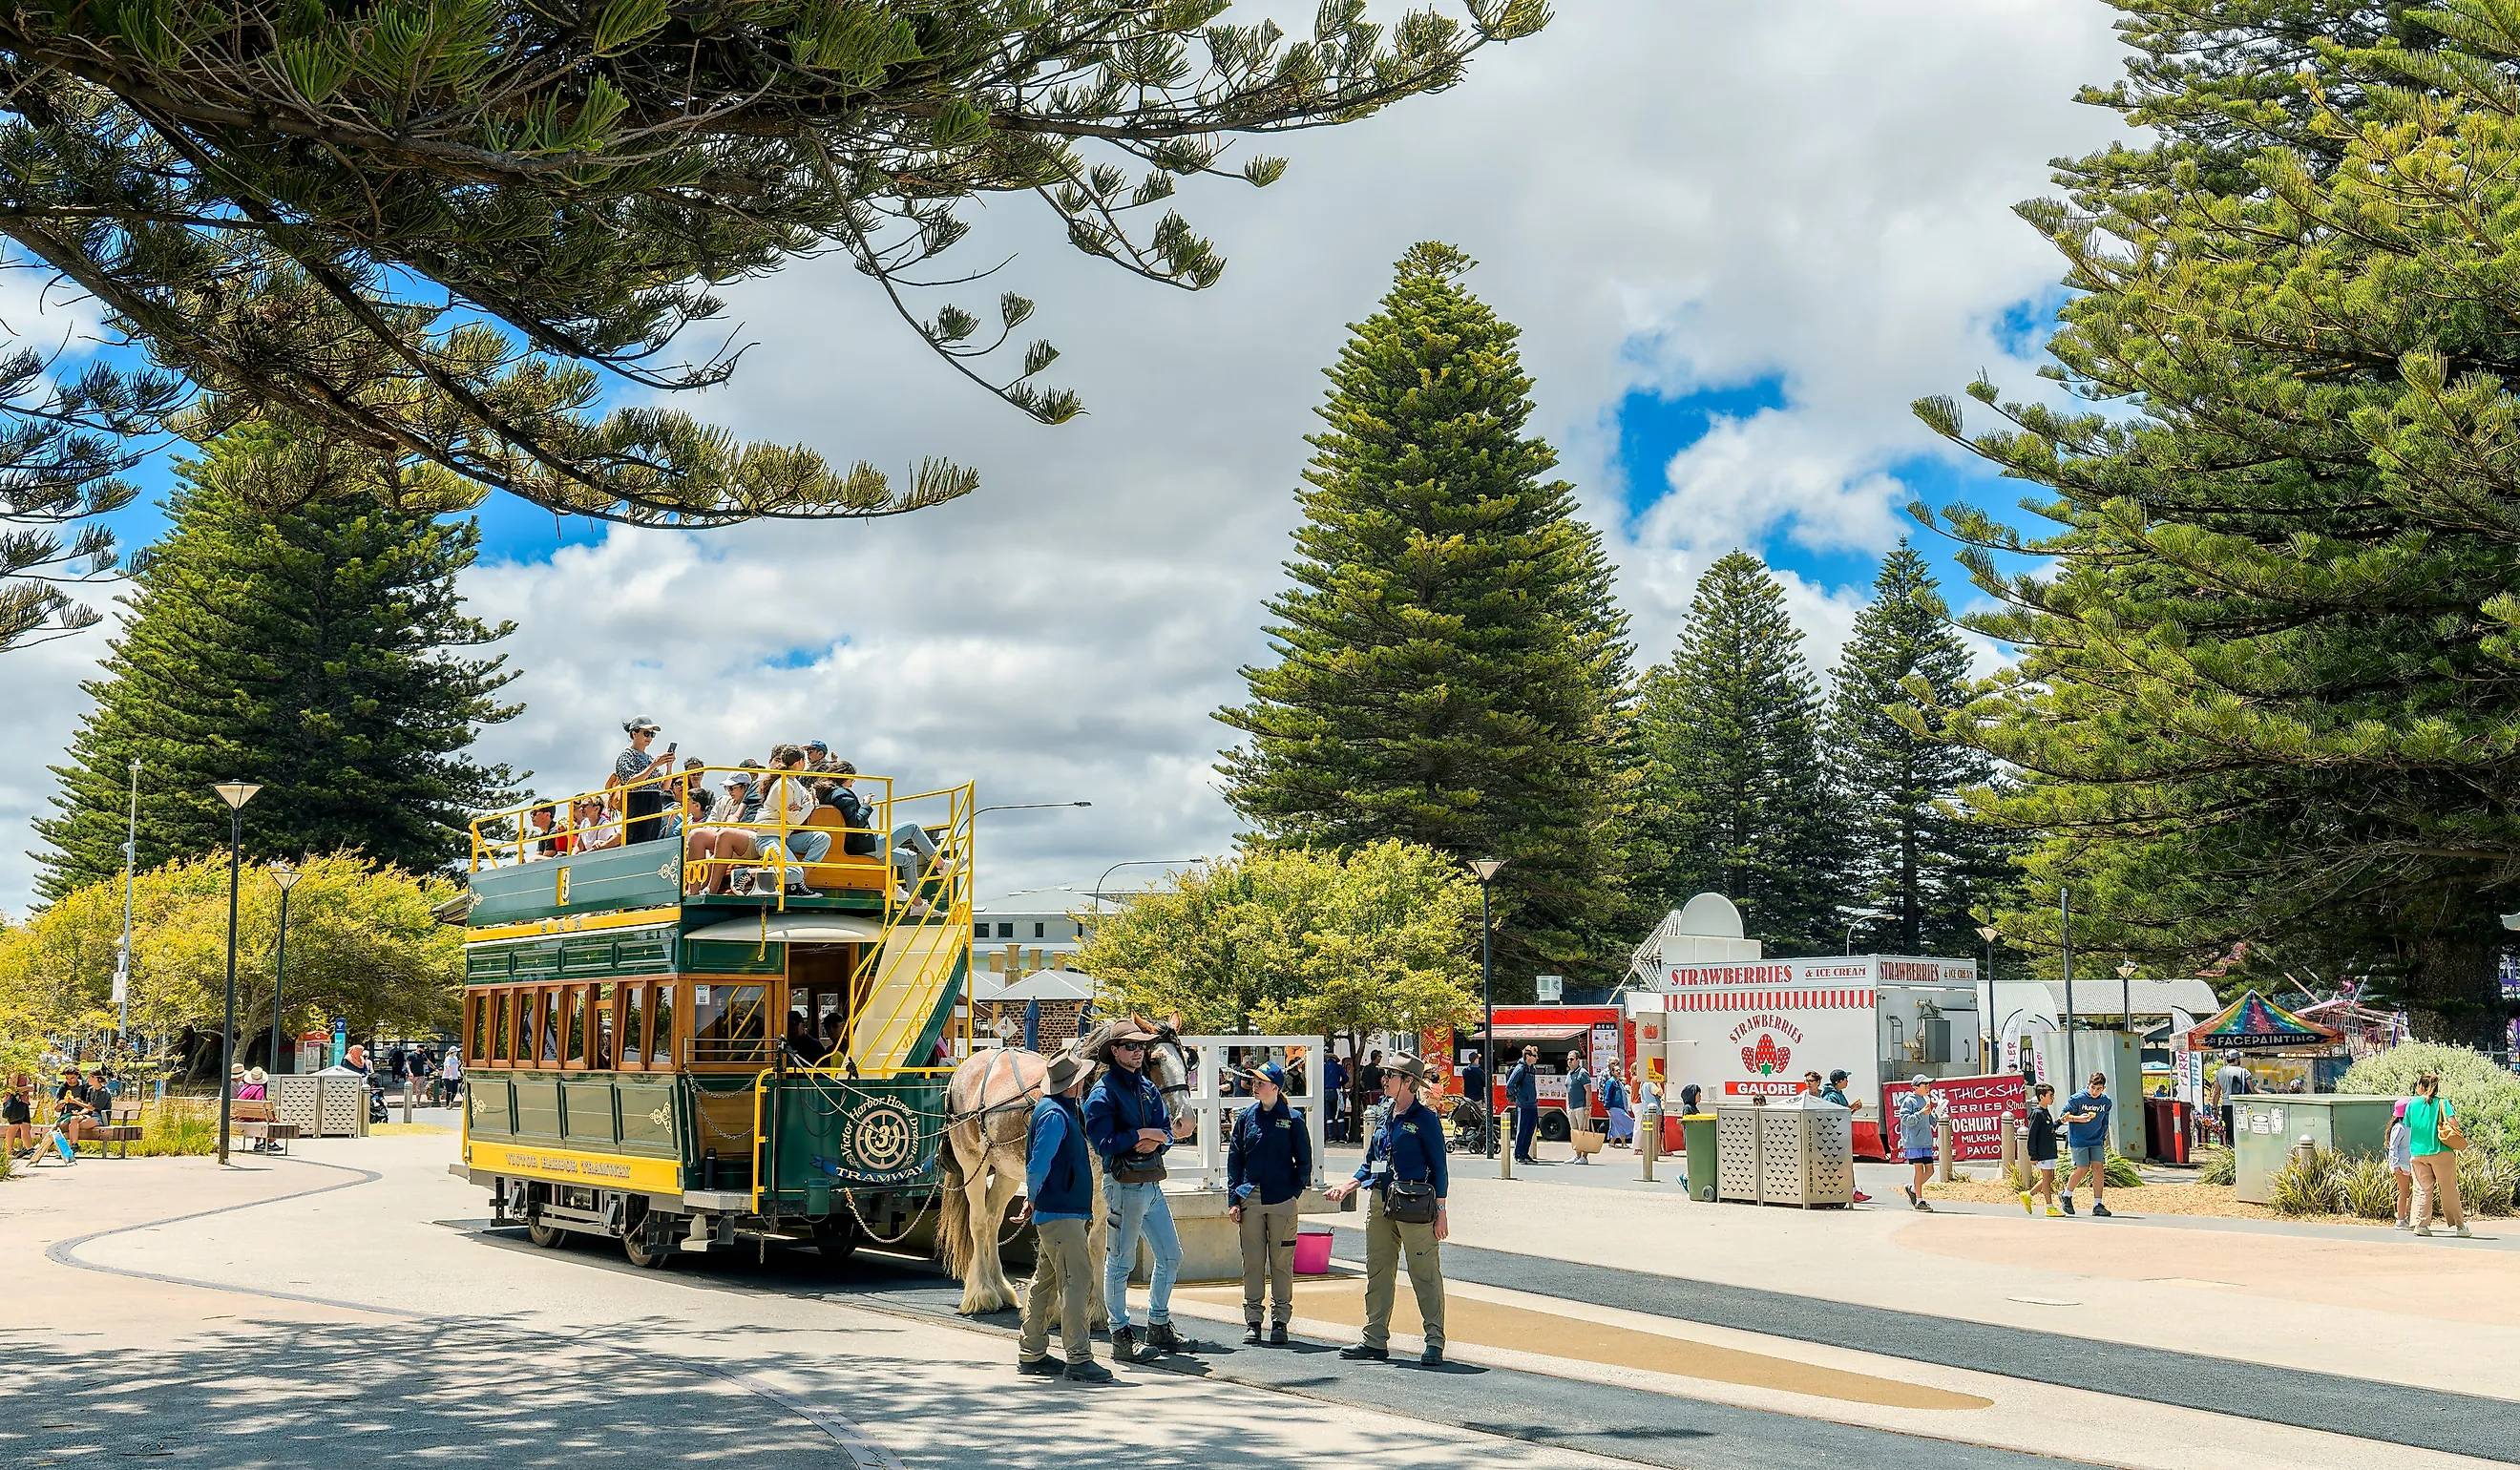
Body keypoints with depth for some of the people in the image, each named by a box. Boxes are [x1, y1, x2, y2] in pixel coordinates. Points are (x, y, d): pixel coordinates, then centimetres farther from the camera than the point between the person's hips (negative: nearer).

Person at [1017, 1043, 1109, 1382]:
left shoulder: (1063, 1111, 15)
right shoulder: (1055, 1116, -18)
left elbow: (1036, 1164, 25)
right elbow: (1037, 1165, -23)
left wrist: (1033, 1199, 20)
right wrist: (1034, 1198, -7)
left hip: (1056, 1212, 11)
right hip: (1061, 1212, -11)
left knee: (1046, 1281, 15)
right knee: (1076, 1280, -11)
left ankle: (1031, 1354, 22)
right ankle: (1078, 1359, -12)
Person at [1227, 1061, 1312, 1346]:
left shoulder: (1292, 1118, 0)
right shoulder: (1246, 1117, 6)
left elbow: (1304, 1161, 6)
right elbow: (1234, 1159, 7)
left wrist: (1295, 1191, -3)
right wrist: (1233, 1200, 1)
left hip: (1282, 1201, -2)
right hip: (1250, 1199, 2)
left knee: (1282, 1263, 3)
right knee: (1252, 1262, 4)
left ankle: (1280, 1321, 11)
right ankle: (1252, 1321, 12)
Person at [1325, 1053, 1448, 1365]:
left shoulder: (1425, 1118, -6)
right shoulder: (1385, 1118, 14)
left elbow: (1439, 1167, -6)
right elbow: (1371, 1162, 21)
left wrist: (1440, 1211, -10)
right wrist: (1349, 1185, 5)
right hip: (1380, 1204, 8)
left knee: (1425, 1274, -2)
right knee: (1377, 1272, 10)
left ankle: (1435, 1342, 3)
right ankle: (1375, 1341, 17)